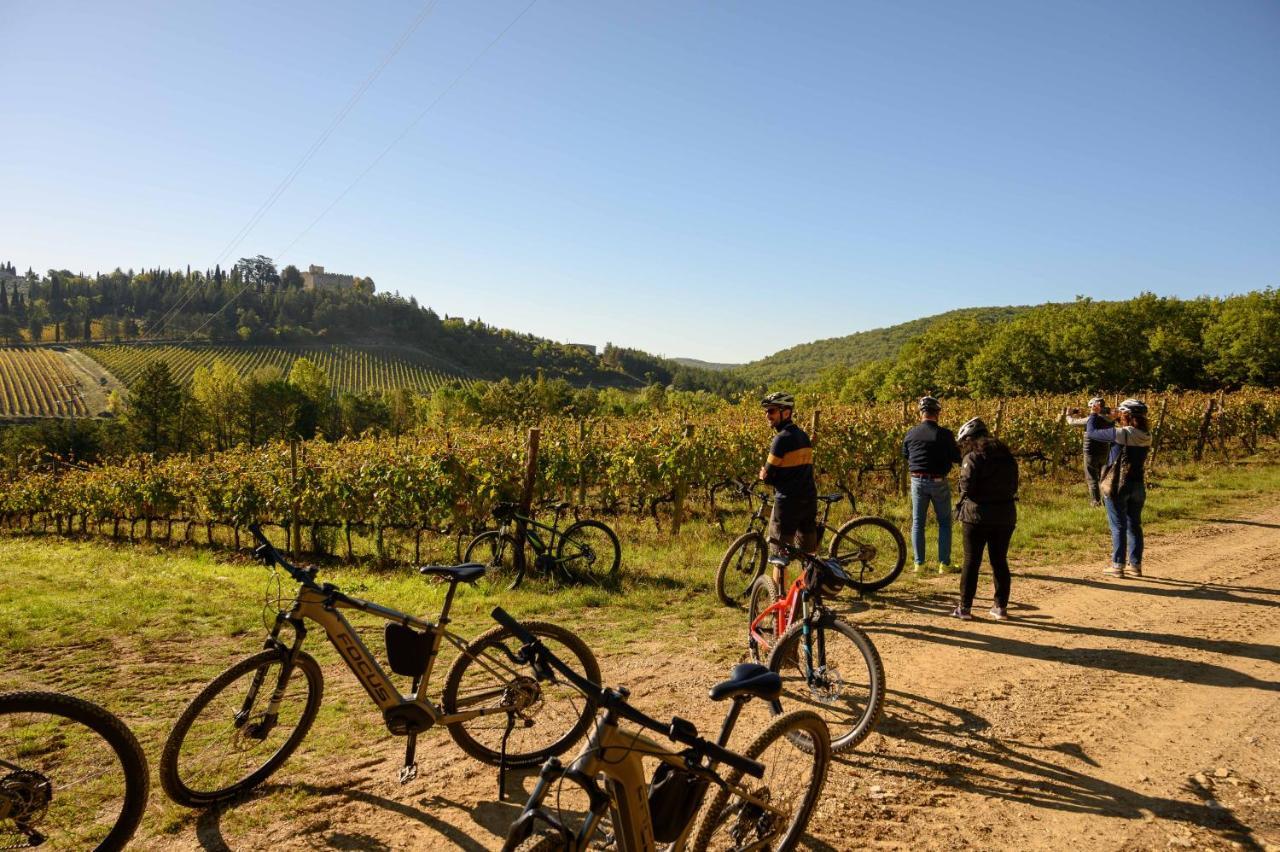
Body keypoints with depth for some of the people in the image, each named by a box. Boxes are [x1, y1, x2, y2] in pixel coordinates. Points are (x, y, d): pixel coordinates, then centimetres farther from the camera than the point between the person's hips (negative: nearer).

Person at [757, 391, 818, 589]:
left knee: (779, 550, 1)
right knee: (808, 551, 15)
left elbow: (768, 476, -12)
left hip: (788, 502, -8)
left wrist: (763, 475, 9)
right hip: (809, 498, 8)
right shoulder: (803, 435, 11)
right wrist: (770, 474, 13)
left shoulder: (781, 439, -15)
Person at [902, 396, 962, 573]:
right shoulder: (944, 434, -12)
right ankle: (944, 563, 8)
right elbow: (957, 458, -5)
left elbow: (905, 456, 12)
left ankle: (919, 563, 11)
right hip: (938, 482, -2)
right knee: (944, 522, 11)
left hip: (917, 480, 2)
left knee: (917, 523, 11)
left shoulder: (911, 433, -2)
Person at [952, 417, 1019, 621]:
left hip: (977, 515, -5)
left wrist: (962, 506, 3)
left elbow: (967, 488, -16)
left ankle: (965, 607, 7)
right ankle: (1001, 607, 17)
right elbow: (1013, 486, 12)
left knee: (971, 561, 3)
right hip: (1005, 515, 5)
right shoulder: (1008, 457, 9)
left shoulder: (973, 458, -12)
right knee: (1000, 561, 14)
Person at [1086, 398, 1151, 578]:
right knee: (1134, 525, 13)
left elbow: (1091, 433, -7)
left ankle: (1117, 565, 4)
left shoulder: (1122, 433, -16)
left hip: (1118, 485, -6)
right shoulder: (1146, 436, 3)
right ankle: (1135, 565, 19)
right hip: (1138, 486, 6)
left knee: (1118, 526, 0)